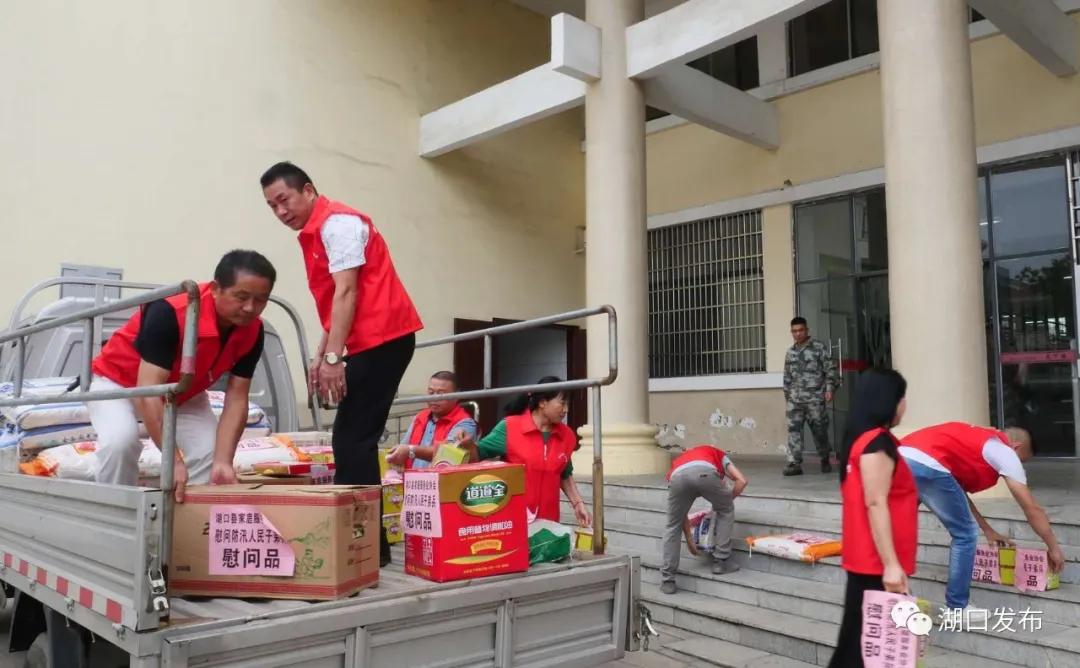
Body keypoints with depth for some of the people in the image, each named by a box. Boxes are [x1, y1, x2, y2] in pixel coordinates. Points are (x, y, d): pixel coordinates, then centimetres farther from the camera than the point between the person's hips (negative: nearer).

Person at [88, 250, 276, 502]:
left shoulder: (253, 332, -21)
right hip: (118, 381, -5)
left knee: (212, 451, -14)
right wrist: (175, 461, -45)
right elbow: (148, 393, -40)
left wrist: (222, 462, -31)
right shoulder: (171, 312, -38)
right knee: (121, 440, -31)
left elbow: (236, 399, -19)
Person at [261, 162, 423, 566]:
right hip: (371, 342, 10)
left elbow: (347, 293, -17)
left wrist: (334, 356, -21)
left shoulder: (337, 221, -8)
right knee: (351, 438, 9)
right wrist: (321, 356, 15)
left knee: (353, 439, -11)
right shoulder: (314, 234, 21)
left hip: (383, 338, -10)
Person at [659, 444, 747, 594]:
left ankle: (668, 580, 21)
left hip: (679, 476, 2)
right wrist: (725, 501, 39)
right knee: (726, 510, 28)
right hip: (705, 472, -2)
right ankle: (721, 562, 31)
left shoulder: (677, 462, 45)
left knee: (673, 527, 23)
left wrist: (689, 539, 56)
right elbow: (741, 480, 26)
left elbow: (681, 513, 47)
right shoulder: (718, 454, 43)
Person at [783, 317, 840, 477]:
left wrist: (830, 388, -14)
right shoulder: (790, 352, 15)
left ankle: (825, 460, 24)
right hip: (795, 399, 4)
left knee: (820, 431, 4)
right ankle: (794, 464, -9)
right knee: (793, 430, -8)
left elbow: (830, 370, -3)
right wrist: (787, 398, 18)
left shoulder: (820, 347, 1)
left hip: (815, 398, -3)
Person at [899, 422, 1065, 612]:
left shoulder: (973, 441, 37)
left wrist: (988, 530, 46)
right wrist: (1053, 547, 27)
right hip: (927, 465, -8)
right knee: (965, 534, 11)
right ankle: (956, 610, 18)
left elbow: (958, 493, 41)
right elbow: (1031, 507, 16)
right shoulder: (1005, 452, 15)